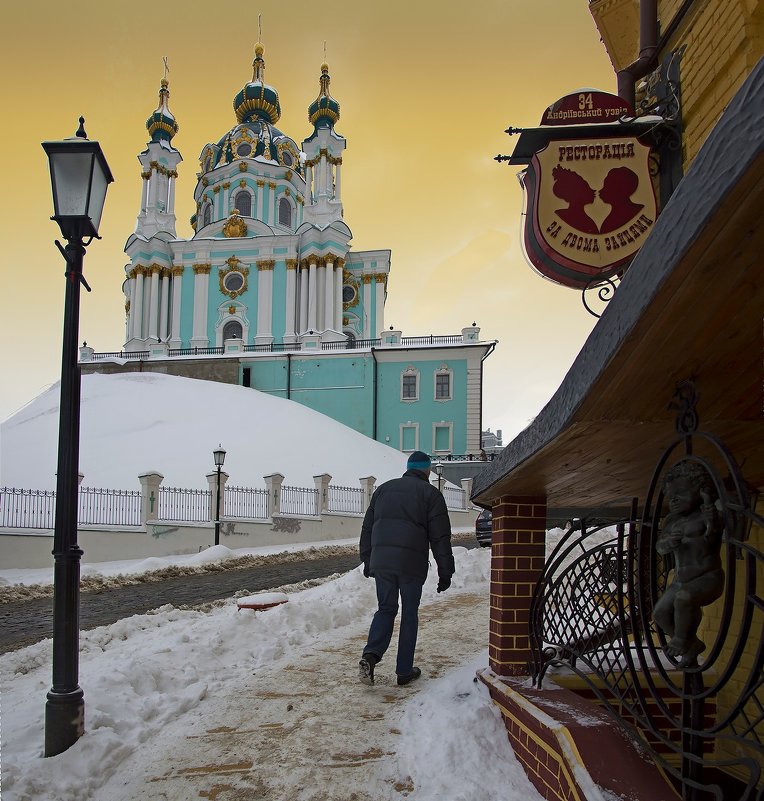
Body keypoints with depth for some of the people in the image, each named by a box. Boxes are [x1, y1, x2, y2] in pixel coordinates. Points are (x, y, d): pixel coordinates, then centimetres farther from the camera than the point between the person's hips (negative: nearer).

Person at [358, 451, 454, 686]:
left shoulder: (383, 489, 17)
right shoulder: (430, 493, 3)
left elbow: (367, 528, 18)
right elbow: (440, 537, -1)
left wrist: (367, 561, 24)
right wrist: (445, 573, 3)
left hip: (381, 562, 3)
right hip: (412, 563, -3)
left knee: (385, 609, 14)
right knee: (409, 615, 9)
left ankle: (370, 656, -7)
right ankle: (405, 671, 14)